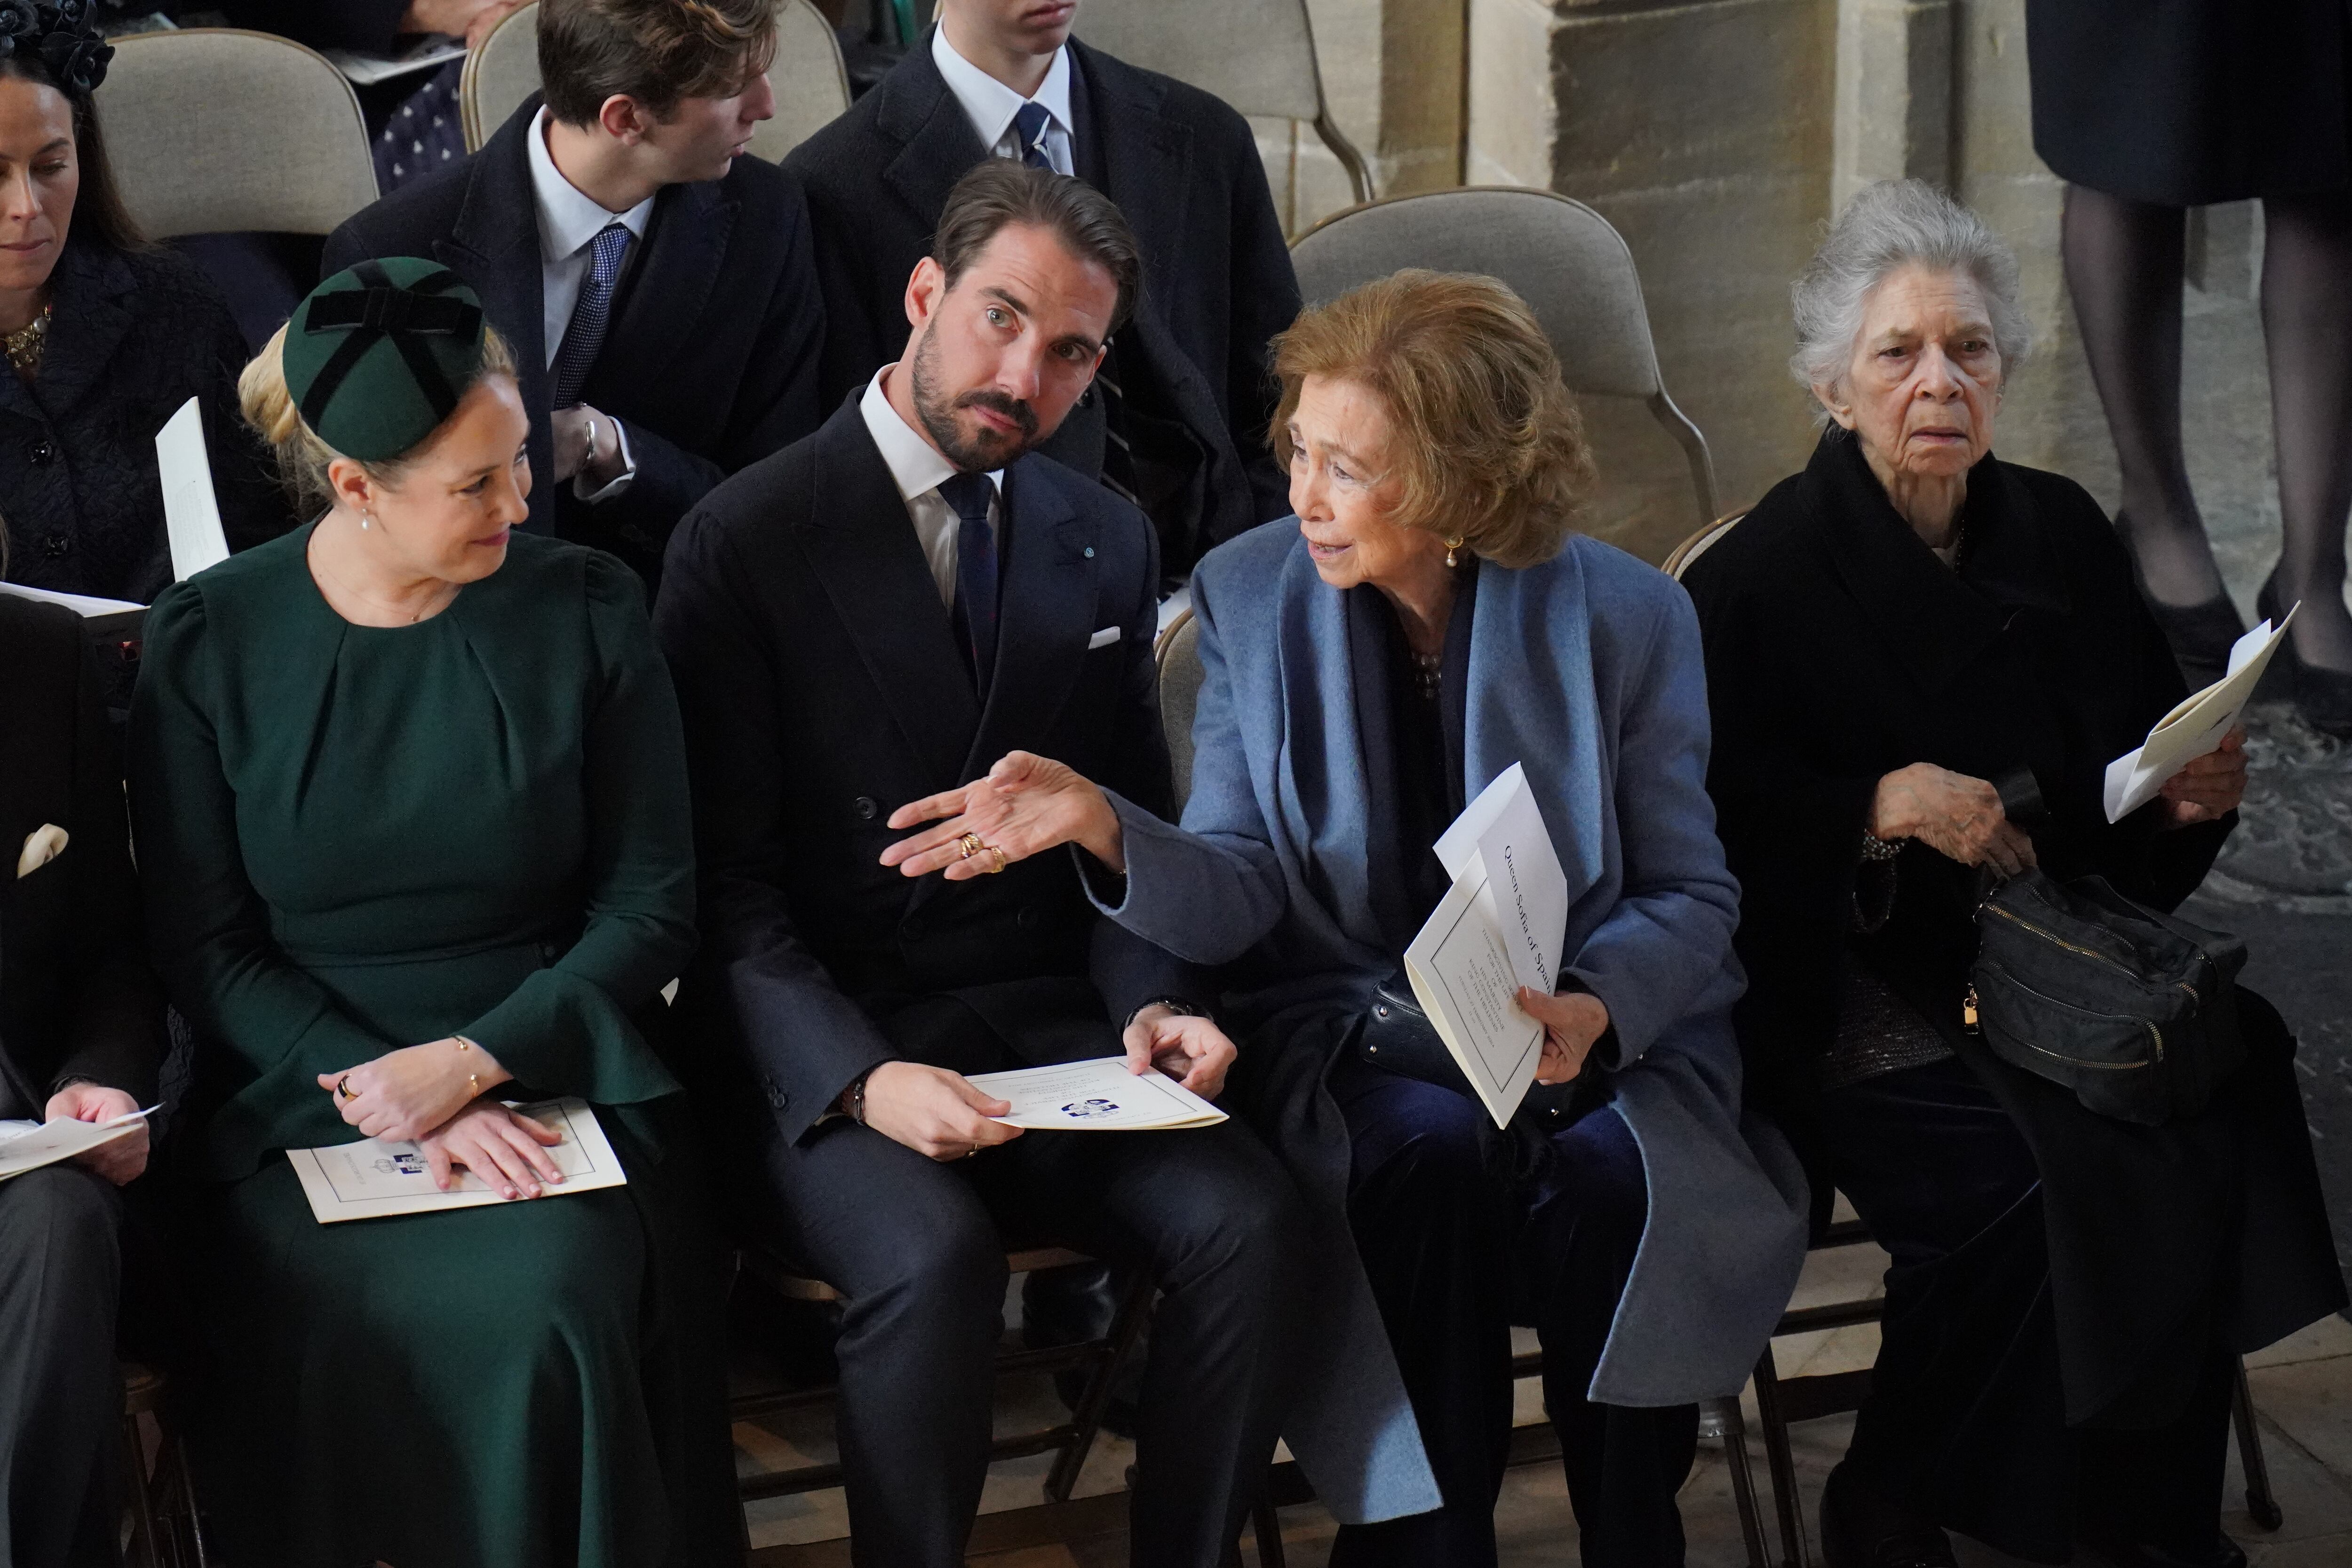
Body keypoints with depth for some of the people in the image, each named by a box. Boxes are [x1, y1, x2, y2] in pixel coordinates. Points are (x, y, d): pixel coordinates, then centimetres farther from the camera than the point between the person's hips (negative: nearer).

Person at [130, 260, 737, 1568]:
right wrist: (398, 1099, -14)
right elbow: (207, 952, 1)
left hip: (552, 1069, 1)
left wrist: (474, 1059, -12)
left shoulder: (587, 611, 3)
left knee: (557, 1299, -29)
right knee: (359, 1350, -28)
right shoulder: (207, 644, 1)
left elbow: (651, 904, 3)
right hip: (302, 1102, 0)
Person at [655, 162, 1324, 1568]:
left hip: (1048, 1029, 4)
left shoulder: (1108, 544, 12)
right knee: (934, 1254, -33)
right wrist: (861, 1078, -22)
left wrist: (1147, 1002, -5)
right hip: (822, 1058, -4)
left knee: (1246, 1214, -23)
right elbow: (727, 885, -7)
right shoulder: (745, 544, -4)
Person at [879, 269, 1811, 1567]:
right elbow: (1247, 896, -2)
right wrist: (1105, 826, -22)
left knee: (1610, 1171, -31)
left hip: (1590, 1032, 0)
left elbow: (1690, 898, 1)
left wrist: (1597, 1007, -20)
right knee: (1433, 1146, -33)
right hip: (1350, 1029, 0)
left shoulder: (1624, 617, -3)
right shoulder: (1247, 596, 1)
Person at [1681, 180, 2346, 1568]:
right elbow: (1719, 840, -9)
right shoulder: (1759, 581, -4)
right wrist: (1883, 809, -23)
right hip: (1854, 995, -5)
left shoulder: (2062, 538, 11)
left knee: (2222, 1113, -23)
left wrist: (2191, 798, -3)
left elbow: (2131, 815, 19)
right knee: (2024, 1180, -30)